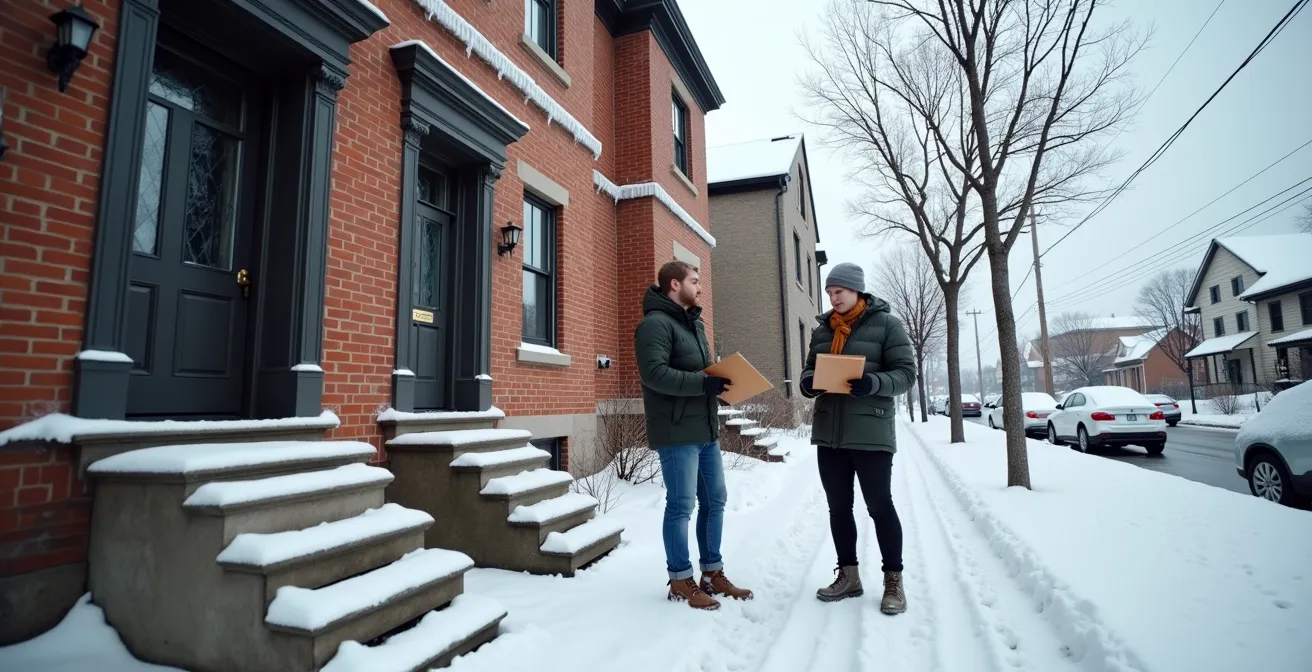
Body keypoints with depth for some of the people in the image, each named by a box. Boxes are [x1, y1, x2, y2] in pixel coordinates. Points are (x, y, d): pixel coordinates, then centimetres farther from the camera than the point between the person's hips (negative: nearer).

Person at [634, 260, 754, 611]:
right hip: (677, 433, -9)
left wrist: (721, 379, 5)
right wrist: (703, 383, -25)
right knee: (681, 506, 0)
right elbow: (654, 372, -23)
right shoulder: (655, 323, -12)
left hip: (706, 429, 10)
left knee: (714, 501, 14)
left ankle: (713, 573, 28)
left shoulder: (694, 323, 19)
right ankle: (680, 581, 16)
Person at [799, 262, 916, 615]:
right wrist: (809, 383, -7)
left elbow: (906, 373, -7)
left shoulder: (886, 323, -3)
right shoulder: (822, 330, 13)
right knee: (838, 507, 12)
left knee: (880, 506, 5)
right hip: (828, 433, 5)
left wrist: (874, 383, -25)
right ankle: (848, 576, 27)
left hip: (870, 433, -5)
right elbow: (810, 370, 16)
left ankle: (893, 581, 21)